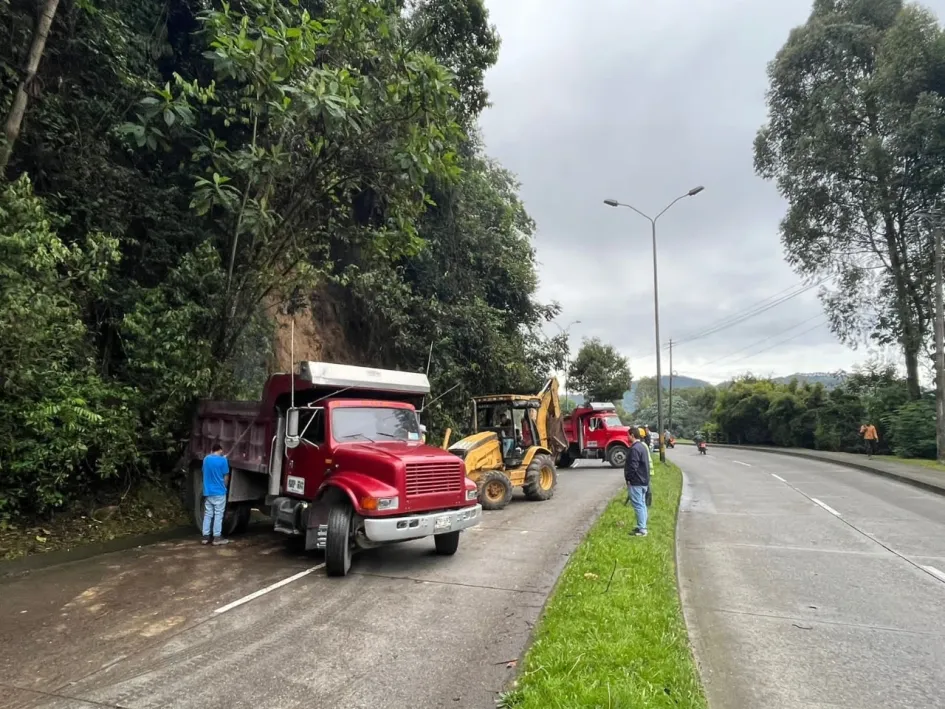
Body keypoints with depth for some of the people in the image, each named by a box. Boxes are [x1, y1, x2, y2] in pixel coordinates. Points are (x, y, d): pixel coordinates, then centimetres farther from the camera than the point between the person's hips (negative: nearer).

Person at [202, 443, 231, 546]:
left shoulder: (206, 459, 6)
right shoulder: (222, 460, -10)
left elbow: (205, 473, 19)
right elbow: (226, 477, -6)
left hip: (207, 492, 6)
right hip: (219, 492, -5)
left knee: (207, 514, 11)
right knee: (218, 515, -1)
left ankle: (205, 537, 13)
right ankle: (217, 538, 0)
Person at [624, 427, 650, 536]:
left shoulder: (634, 449, -20)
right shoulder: (643, 446, 13)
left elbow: (632, 467, -24)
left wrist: (628, 478, -13)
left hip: (636, 482, -10)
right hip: (644, 481, 10)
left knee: (638, 505, -6)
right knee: (642, 504, 15)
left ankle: (642, 530, -5)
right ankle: (642, 526, 23)